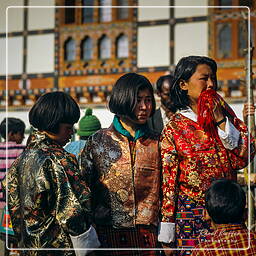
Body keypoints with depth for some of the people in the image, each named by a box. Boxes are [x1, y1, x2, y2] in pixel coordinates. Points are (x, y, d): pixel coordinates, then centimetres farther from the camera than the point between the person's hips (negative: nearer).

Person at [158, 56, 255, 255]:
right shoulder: (175, 128, -3)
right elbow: (168, 179, -4)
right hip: (191, 213, -3)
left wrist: (220, 120, -9)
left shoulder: (225, 113, 8)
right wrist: (166, 234, -6)